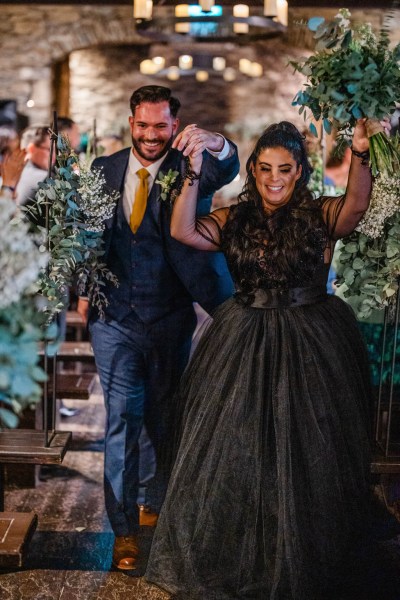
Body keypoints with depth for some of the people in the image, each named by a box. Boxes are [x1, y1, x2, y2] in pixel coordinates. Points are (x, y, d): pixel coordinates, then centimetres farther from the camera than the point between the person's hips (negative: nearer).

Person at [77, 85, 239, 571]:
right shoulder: (103, 170, 4)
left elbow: (225, 171, -28)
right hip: (114, 315, 1)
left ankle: (161, 502, 39)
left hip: (169, 317, 0)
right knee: (122, 416, 0)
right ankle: (124, 528, 12)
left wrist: (218, 146, -49)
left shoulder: (189, 170, -5)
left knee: (165, 417, 15)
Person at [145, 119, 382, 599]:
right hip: (244, 348, 3)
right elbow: (183, 231, -12)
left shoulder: (321, 216, -5)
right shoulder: (235, 220, 2)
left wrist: (360, 155, -45)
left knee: (301, 461, 9)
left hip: (310, 348, -2)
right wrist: (194, 173, -24)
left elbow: (357, 204, -26)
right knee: (232, 454, 9)